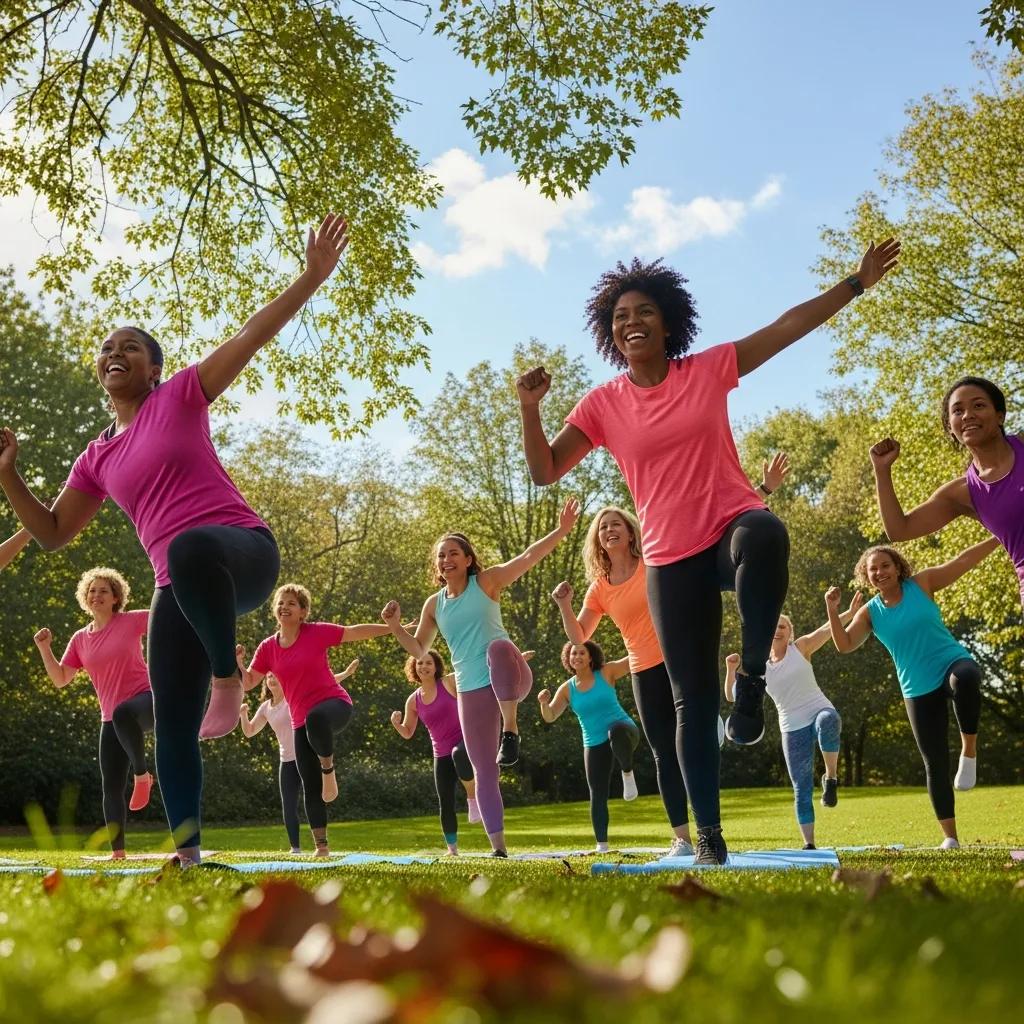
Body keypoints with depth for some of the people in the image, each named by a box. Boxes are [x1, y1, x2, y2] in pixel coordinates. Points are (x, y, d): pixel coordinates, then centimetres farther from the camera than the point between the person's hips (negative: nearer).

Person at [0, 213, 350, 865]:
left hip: (243, 550, -5)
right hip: (179, 587, 6)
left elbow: (251, 337, 0)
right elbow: (53, 533, 24)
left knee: (191, 547, -43)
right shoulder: (97, 458, 20)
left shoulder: (181, 395, 8)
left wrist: (312, 277, -7)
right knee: (172, 726, -1)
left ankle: (228, 675, -23)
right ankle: (188, 850, 6)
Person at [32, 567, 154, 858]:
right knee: (111, 787, -1)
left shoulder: (132, 621, -1)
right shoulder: (80, 639, 11)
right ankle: (117, 852, 6)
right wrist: (45, 649, -3)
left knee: (123, 715, -43)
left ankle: (142, 775, -25)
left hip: (146, 699, -5)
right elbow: (60, 680, 8)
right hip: (111, 719, 5)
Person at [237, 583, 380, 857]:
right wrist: (238, 661, -10)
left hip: (334, 703, -4)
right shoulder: (267, 648, 6)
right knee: (311, 786, 2)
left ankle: (328, 767, -16)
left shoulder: (317, 633, -3)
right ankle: (321, 845, 11)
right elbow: (248, 682, 9)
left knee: (316, 717, -42)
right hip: (301, 722, 4)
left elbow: (357, 632, 3)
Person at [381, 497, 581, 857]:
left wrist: (562, 530, -20)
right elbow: (419, 649, 20)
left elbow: (529, 556, -9)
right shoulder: (434, 604, 13)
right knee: (483, 772, 2)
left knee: (498, 647, -41)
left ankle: (511, 729, -32)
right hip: (471, 692, 5)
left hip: (511, 680, -4)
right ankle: (498, 847, 8)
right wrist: (395, 627, 3)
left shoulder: (486, 582, 1)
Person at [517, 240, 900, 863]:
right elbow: (544, 472, 3)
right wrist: (530, 407, -12)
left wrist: (858, 282, 4)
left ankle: (752, 676, -25)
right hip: (672, 560, 2)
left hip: (733, 524, -2)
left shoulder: (710, 369, 3)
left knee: (764, 536, -43)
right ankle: (708, 833, 15)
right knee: (693, 697, 3)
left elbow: (792, 324, 6)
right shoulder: (603, 404, 5)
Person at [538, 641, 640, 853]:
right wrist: (544, 703, -22)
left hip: (623, 730, -3)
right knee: (598, 795, -1)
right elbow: (549, 717, 0)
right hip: (595, 746, 3)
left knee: (616, 732, -41)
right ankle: (602, 845, 11)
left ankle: (627, 772, -15)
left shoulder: (606, 672, -3)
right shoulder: (567, 689, 2)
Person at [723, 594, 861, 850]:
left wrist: (850, 612, -27)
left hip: (821, 711, -3)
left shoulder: (800, 648, 4)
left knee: (827, 721, -42)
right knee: (802, 790, 1)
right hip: (793, 729, 3)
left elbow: (826, 630, -11)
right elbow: (732, 696, 9)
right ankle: (809, 844, 11)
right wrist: (731, 670, -9)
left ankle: (831, 779, -26)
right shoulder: (760, 669, 10)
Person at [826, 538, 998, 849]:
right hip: (919, 691, 3)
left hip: (953, 663, -3)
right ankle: (949, 837, 11)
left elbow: (964, 560, 0)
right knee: (935, 762, 2)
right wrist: (832, 611, -16)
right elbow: (844, 645, -3)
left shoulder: (921, 584, 0)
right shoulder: (870, 613, 5)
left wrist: (999, 537, -4)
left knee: (964, 679, -43)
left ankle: (969, 751, -22)